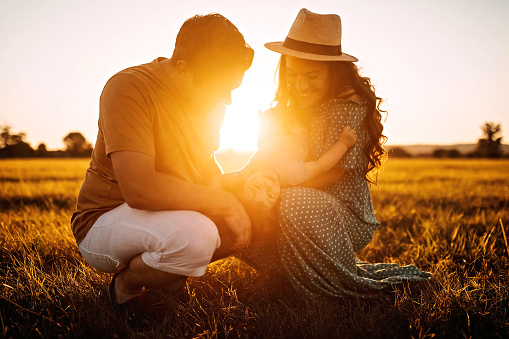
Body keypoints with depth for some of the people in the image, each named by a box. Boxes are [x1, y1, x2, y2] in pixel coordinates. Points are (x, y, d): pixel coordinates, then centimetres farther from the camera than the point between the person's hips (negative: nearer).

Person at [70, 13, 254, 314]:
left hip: (174, 216, 8)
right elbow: (139, 188, -35)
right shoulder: (129, 87, -23)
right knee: (194, 234, -37)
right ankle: (127, 286, -5)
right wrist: (225, 201, -26)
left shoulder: (209, 99, 3)